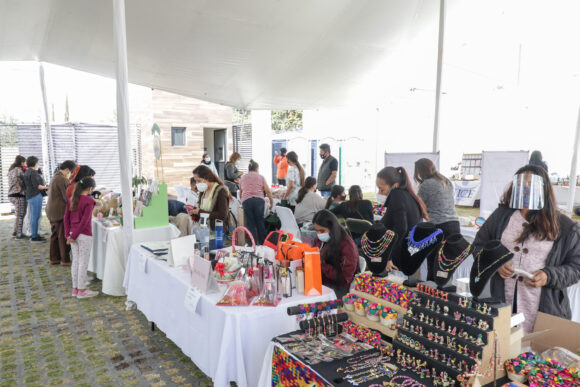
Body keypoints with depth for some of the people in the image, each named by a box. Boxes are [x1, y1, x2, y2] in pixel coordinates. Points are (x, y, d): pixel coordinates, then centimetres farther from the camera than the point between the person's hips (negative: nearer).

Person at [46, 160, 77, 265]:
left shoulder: (54, 178, 15)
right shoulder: (63, 180, -18)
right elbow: (68, 197, -18)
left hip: (52, 211, 10)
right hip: (60, 212, -10)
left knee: (55, 235, 16)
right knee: (63, 236, -2)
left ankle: (54, 258, 24)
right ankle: (65, 260, 5)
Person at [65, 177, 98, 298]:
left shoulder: (71, 199, 6)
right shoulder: (89, 201, -14)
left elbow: (66, 218, 7)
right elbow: (84, 221, -18)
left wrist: (68, 234, 6)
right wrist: (73, 236, -12)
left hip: (73, 234, 7)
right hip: (84, 235, -7)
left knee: (75, 261, 14)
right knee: (83, 263, 2)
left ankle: (75, 288, 23)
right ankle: (82, 290, 10)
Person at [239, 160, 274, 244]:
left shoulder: (243, 178, 21)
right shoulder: (261, 177, 14)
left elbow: (240, 193, 28)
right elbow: (267, 191, 5)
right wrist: (271, 202, 13)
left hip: (246, 200, 1)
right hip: (259, 200, -1)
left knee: (250, 224, 3)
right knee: (260, 223, 6)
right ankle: (263, 243, 10)